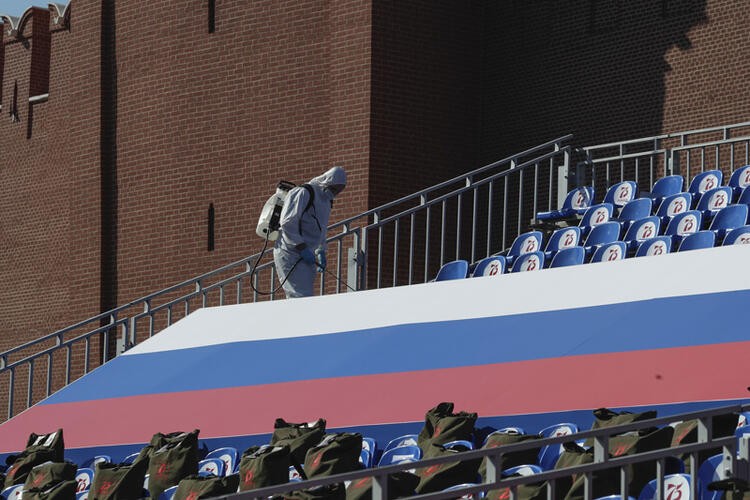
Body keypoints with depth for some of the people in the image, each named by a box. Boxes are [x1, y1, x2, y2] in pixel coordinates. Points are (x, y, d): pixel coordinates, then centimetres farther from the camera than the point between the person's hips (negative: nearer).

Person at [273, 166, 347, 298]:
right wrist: (302, 248, -20)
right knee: (302, 296, -19)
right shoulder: (304, 193, -11)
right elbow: (287, 223, -18)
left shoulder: (327, 201, 19)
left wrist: (321, 252, 18)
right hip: (290, 254, -9)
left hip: (306, 255, 9)